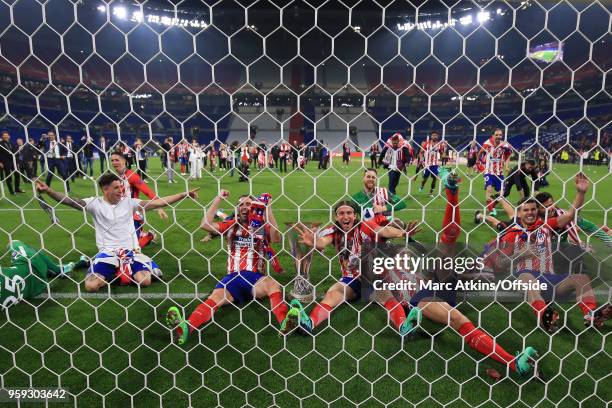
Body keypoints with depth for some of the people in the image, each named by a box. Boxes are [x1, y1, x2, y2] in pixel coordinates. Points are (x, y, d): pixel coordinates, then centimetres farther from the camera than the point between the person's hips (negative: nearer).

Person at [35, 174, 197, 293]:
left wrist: (184, 195, -8)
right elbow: (69, 200, -11)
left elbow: (157, 203, -2)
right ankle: (113, 274, 11)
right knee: (91, 285, -20)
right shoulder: (95, 203, 1)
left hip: (131, 251, 0)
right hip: (107, 252, 0)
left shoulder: (128, 202, 3)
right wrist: (48, 191, -28)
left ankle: (124, 271, 11)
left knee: (145, 281, -23)